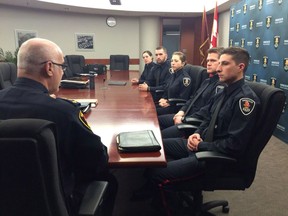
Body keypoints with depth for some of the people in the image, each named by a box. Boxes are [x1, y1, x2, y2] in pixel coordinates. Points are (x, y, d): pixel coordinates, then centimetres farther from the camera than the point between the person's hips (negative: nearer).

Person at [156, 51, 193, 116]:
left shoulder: (185, 78, -11)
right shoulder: (173, 75, 14)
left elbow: (183, 99, -14)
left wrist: (169, 103, -16)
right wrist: (163, 99, 1)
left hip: (178, 107, -8)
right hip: (168, 104, 8)